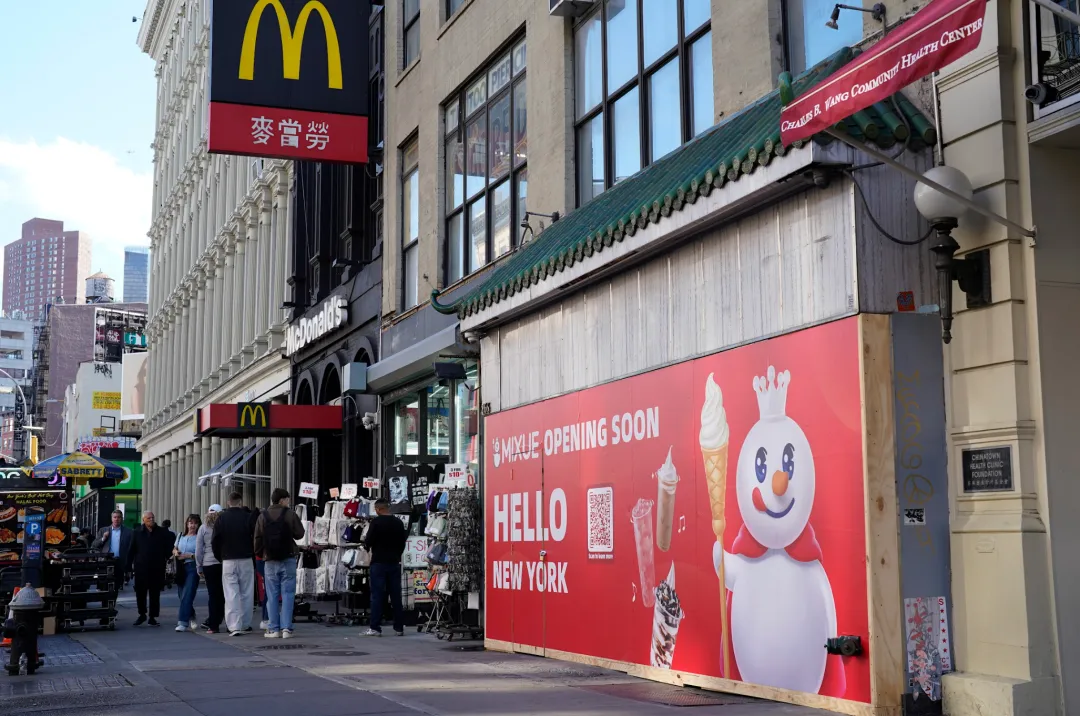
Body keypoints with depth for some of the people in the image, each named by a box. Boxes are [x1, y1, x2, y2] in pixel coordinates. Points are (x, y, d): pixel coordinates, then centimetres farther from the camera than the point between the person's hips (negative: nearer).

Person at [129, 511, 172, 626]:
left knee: (155, 594, 4)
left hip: (157, 568, 0)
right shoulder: (137, 533, 3)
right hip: (141, 568, 0)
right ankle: (142, 614, 20)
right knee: (140, 592, 4)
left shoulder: (162, 533, 4)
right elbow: (132, 550, 2)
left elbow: (169, 547, 14)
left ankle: (153, 617, 13)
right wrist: (129, 565, -2)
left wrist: (165, 557, 4)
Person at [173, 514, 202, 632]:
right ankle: (191, 618, 30)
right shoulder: (181, 536, 15)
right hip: (181, 569, 6)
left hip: (192, 568, -6)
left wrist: (189, 555, -17)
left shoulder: (199, 538, -5)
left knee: (187, 595, -13)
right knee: (182, 595, 10)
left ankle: (183, 622, -14)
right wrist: (175, 552, 3)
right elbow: (174, 549, 25)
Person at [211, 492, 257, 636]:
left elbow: (214, 541, 1)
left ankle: (234, 626, -10)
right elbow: (255, 538, -1)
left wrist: (219, 557, 14)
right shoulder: (248, 517, -4)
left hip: (228, 561, 0)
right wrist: (253, 556, 12)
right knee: (246, 593, 10)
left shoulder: (221, 518, -1)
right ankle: (245, 624, 15)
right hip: (246, 560, 0)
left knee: (231, 594, -2)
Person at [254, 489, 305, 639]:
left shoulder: (262, 516, 2)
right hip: (288, 559, -2)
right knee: (287, 594, 1)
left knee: (272, 595, 6)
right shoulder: (290, 515, -6)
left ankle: (273, 629, 4)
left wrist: (259, 554, 18)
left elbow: (257, 538, 3)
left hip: (270, 560, 2)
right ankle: (286, 628, -4)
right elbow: (299, 534, -4)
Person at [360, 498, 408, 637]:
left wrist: (365, 542, 11)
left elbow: (368, 542, -12)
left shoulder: (376, 522, -11)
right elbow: (402, 543, 13)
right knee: (396, 595, 7)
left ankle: (375, 628, -5)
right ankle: (399, 627, 9)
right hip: (394, 563, 5)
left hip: (379, 563, -5)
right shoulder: (398, 522, 7)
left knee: (377, 595, -3)